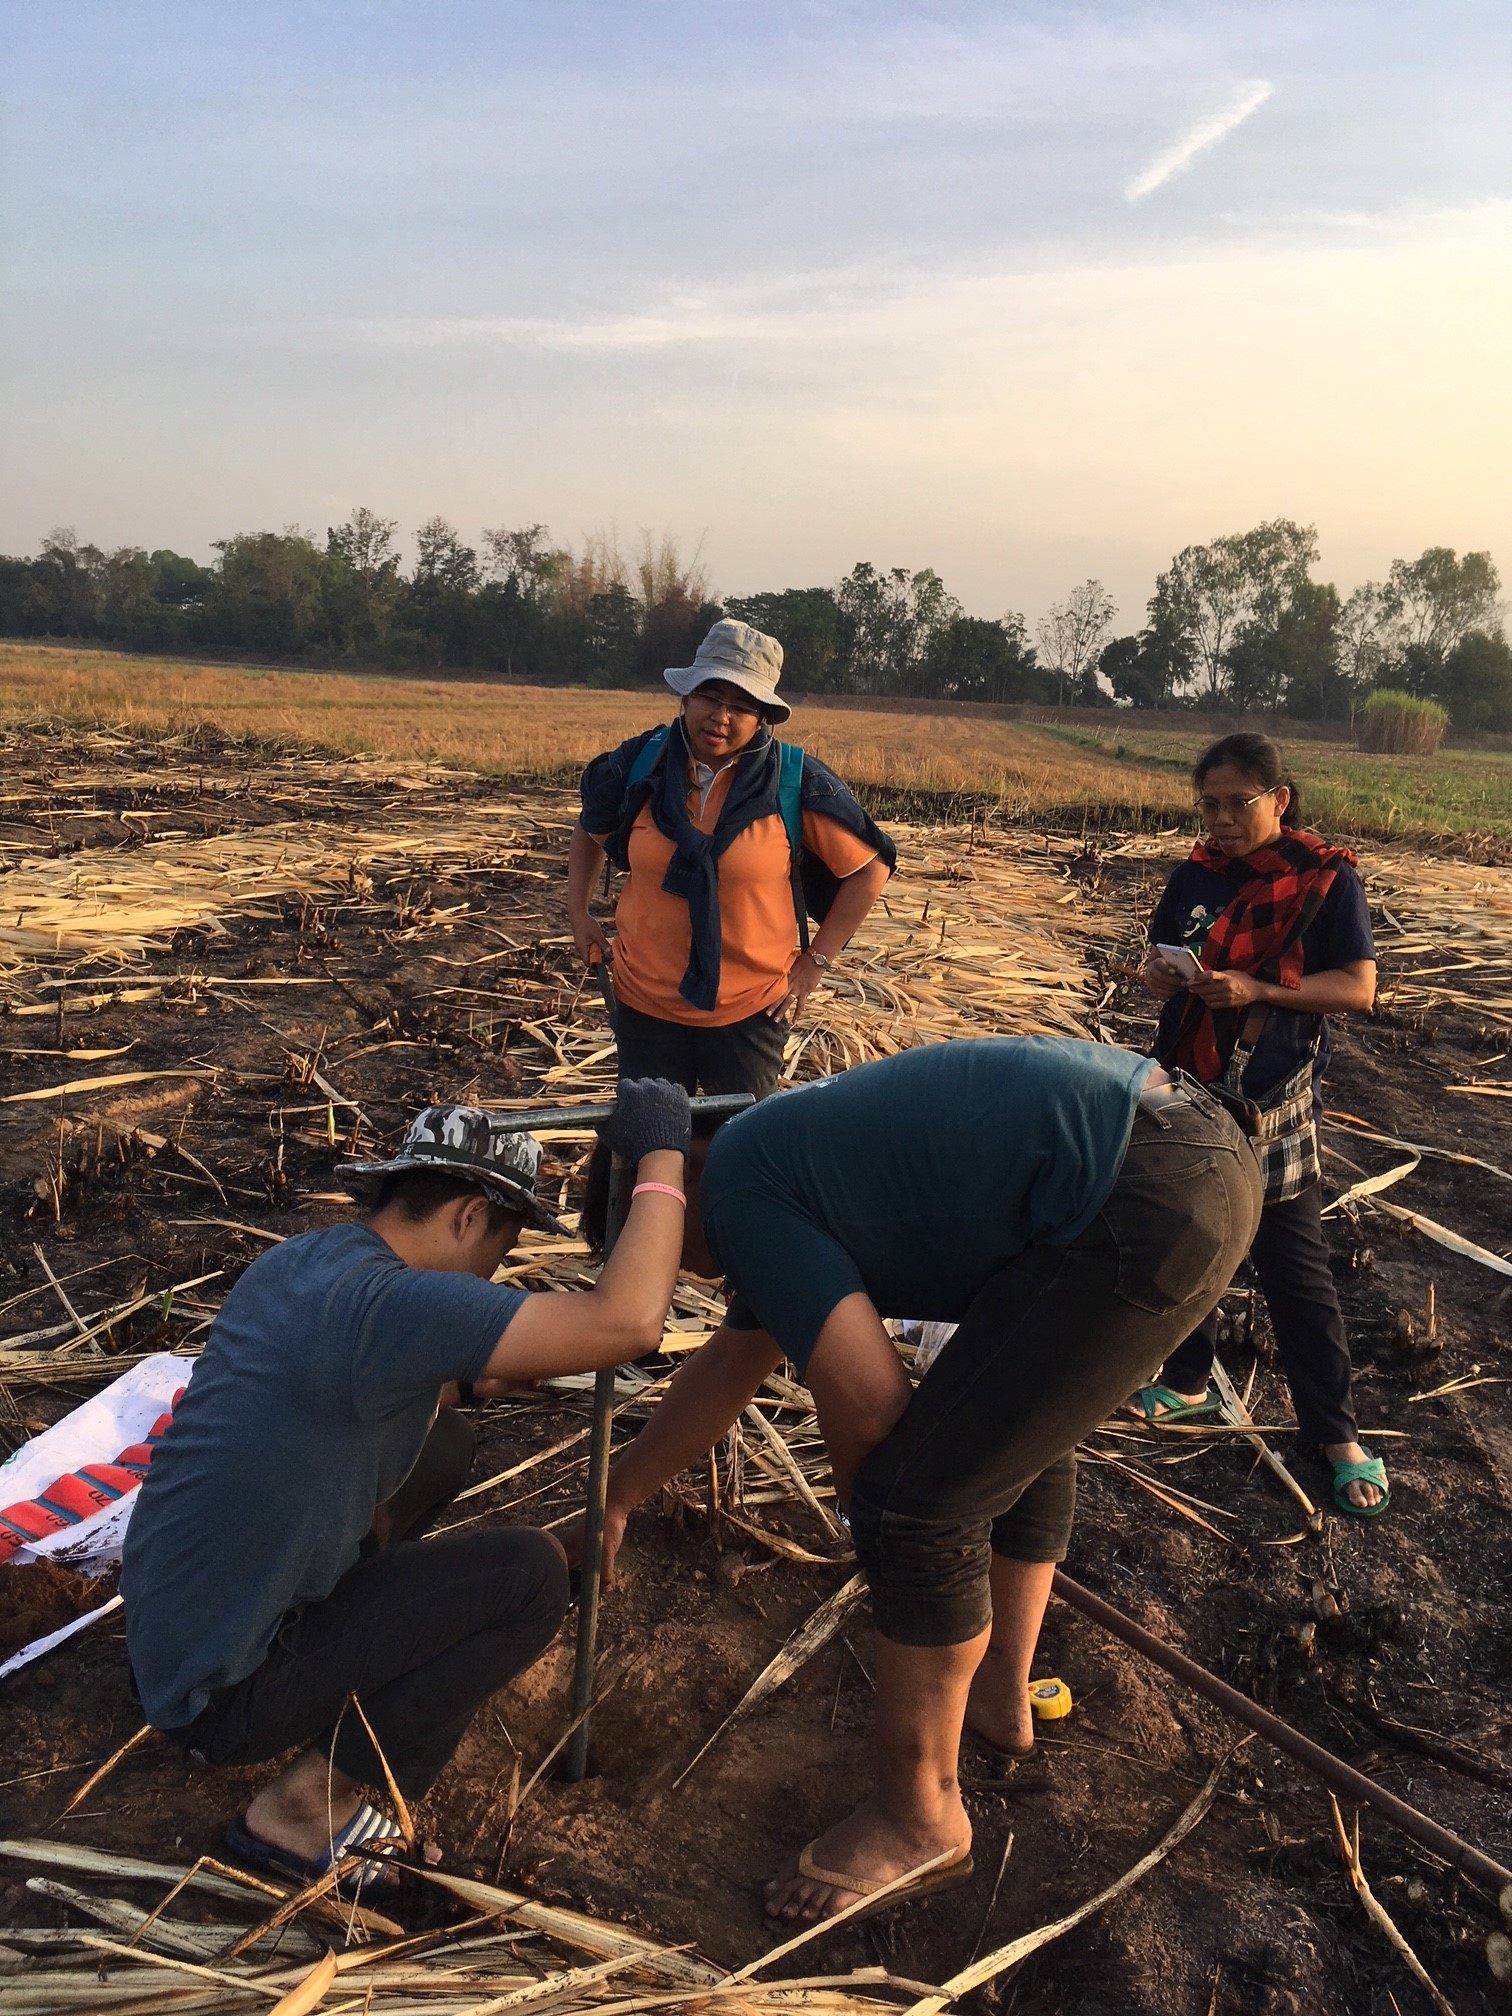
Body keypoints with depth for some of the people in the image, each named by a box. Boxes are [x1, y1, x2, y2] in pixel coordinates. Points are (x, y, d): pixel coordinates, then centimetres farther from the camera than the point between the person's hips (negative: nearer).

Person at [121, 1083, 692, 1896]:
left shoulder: (300, 1260, -1)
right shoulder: (384, 1302, -29)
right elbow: (628, 1322, -35)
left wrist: (469, 1372, 6)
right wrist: (660, 1158, -22)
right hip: (219, 1695, -9)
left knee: (441, 1442, 14)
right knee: (530, 1576, -11)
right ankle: (301, 1806, 0)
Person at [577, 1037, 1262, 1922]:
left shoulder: (740, 1189, -5)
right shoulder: (787, 1151, 23)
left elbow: (868, 1403, -10)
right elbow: (731, 1364, 33)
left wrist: (873, 1512, 14)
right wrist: (618, 1498, 43)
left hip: (1149, 1212, -11)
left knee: (920, 1501, -2)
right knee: (1020, 1426, 28)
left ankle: (920, 1821, 19)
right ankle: (1002, 1693, 46)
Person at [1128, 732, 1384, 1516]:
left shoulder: (1327, 877, -9)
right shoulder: (1195, 876, 4)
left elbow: (1358, 986, -12)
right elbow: (1161, 963, 10)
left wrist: (1256, 989, -24)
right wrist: (1162, 974, -14)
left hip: (1274, 1104, -4)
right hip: (1187, 1090, 5)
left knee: (1293, 1265, 1)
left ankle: (1334, 1430, 16)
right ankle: (1188, 1382, 32)